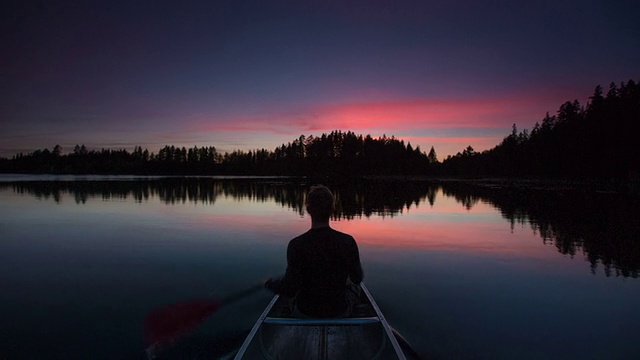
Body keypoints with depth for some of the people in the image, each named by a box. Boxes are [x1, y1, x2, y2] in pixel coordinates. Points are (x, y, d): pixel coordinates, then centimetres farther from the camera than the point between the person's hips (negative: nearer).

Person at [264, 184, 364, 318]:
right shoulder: (348, 242, -19)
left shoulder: (297, 244, -24)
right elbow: (357, 278, -7)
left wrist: (270, 284, -2)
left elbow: (290, 289, -22)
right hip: (340, 311, 1)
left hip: (306, 311, 0)